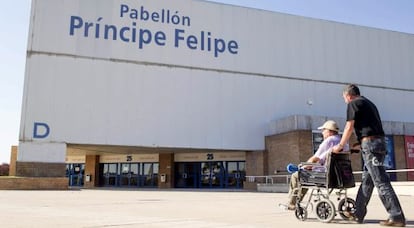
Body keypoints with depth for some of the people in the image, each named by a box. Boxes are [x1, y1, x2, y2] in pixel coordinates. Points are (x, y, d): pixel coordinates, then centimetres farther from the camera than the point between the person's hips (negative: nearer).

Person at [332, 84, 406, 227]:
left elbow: (349, 128, -4)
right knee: (366, 180, 11)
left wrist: (340, 146, 5)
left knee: (381, 182, -9)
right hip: (380, 142, 9)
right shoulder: (368, 103, 24)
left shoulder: (353, 104, -2)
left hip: (370, 143, -9)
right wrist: (360, 144, 29)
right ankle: (358, 214, 17)